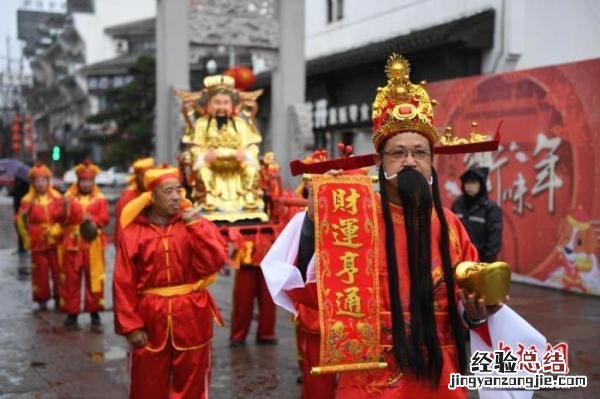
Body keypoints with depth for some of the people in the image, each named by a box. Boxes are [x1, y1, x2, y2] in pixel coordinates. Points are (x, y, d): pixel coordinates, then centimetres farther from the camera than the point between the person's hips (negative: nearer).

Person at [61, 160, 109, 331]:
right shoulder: (68, 197, 7)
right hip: (73, 243, 1)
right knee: (72, 279, 5)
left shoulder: (100, 199, 6)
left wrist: (92, 220, -22)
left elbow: (104, 219, -4)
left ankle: (95, 314, 10)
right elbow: (63, 219, -3)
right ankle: (72, 314, 15)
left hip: (93, 245, 0)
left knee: (94, 279, 1)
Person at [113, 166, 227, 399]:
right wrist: (130, 325, -7)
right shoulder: (133, 232, -3)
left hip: (192, 316, 1)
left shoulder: (195, 224, 0)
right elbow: (124, 283, -4)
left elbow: (215, 262, -13)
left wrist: (196, 225, -16)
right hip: (151, 317, -1)